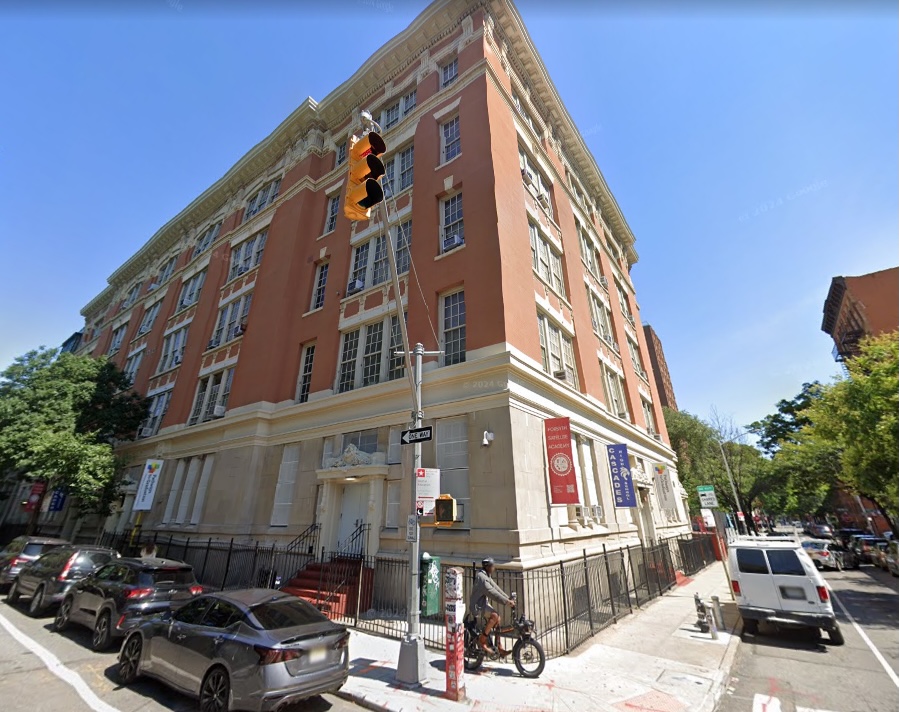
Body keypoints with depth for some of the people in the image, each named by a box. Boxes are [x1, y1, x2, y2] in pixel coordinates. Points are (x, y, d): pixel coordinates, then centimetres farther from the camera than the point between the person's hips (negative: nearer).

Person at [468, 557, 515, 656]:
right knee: (495, 616, -28)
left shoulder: (487, 576, 11)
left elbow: (496, 588, 9)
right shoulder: (481, 577, -23)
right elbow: (492, 592, -29)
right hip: (477, 605, -10)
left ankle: (499, 648, 18)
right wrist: (507, 601, -29)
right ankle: (482, 640, -15)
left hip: (484, 603, 10)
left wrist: (509, 599, 0)